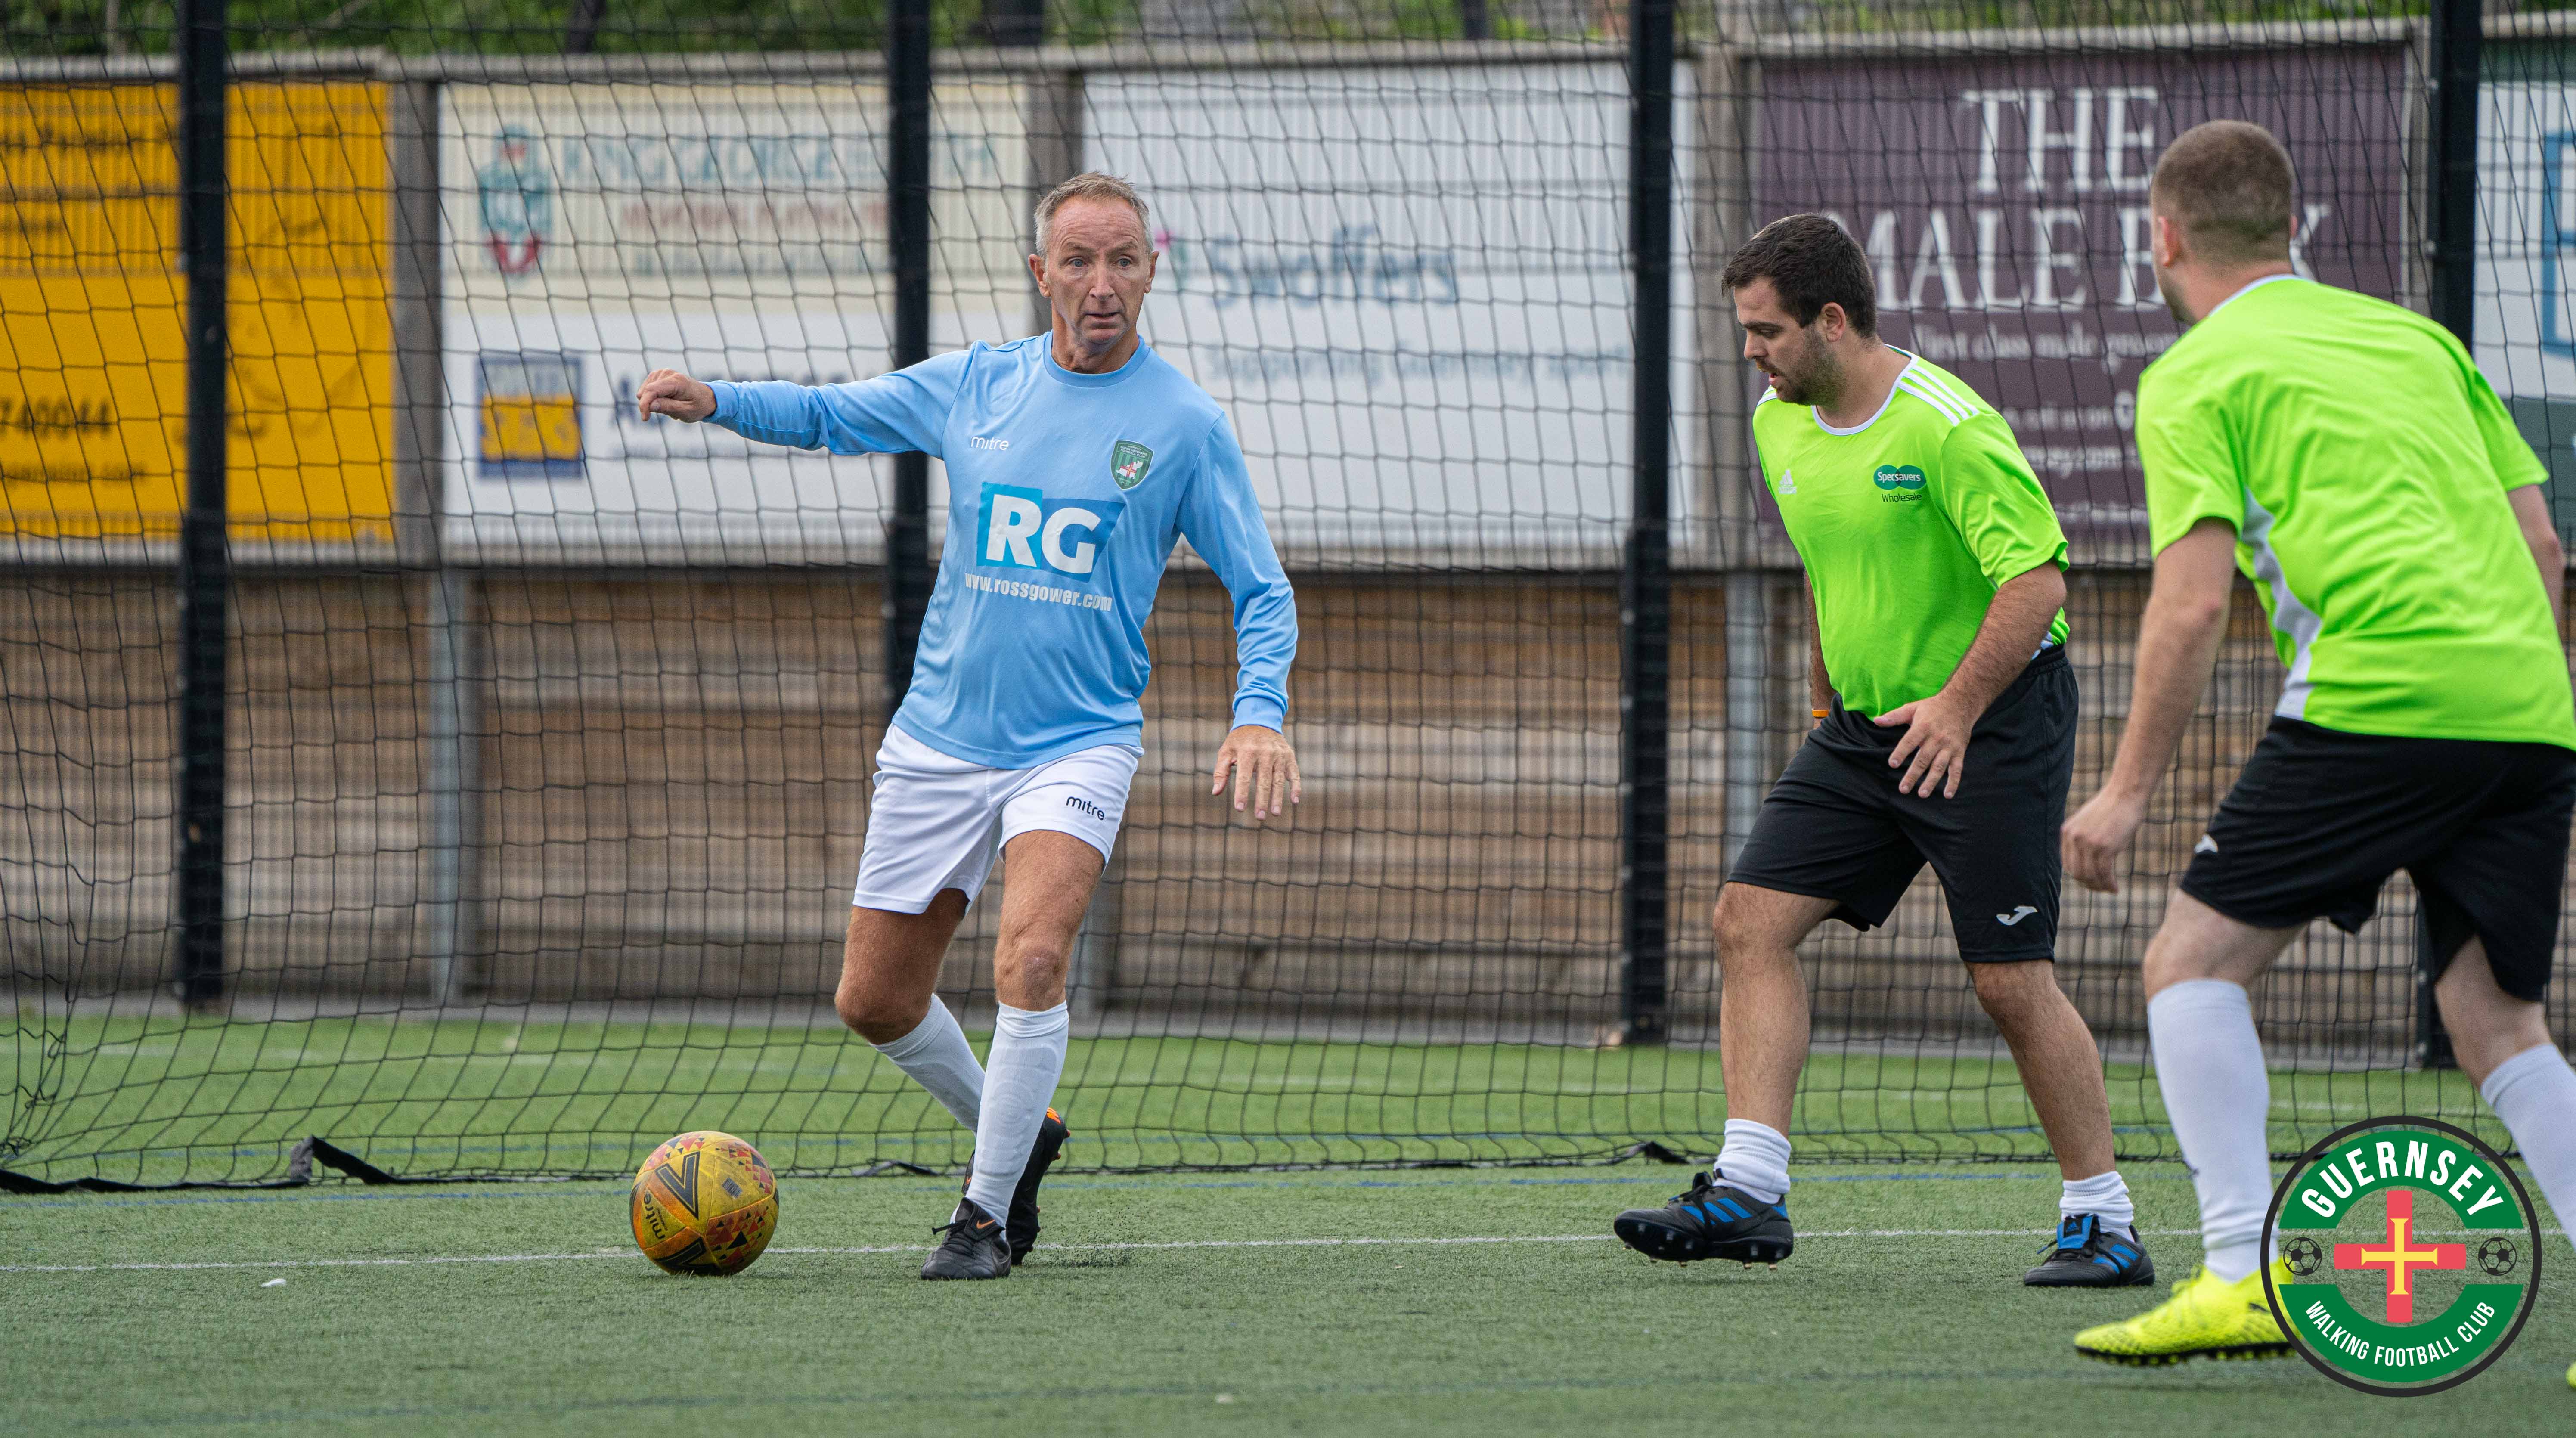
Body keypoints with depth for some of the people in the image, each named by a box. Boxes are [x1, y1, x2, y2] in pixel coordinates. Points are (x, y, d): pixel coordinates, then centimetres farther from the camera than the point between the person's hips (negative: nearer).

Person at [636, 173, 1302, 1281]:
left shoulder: (1183, 424, -5)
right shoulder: (973, 387, 3)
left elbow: (1261, 591, -1)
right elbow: (823, 415, 16)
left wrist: (1261, 713, -18)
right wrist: (717, 401, -3)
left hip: (1078, 744, -4)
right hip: (941, 736, 4)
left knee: (1029, 962, -26)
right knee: (875, 1000, 7)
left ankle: (987, 1213, -10)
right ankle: (1014, 1133, 34)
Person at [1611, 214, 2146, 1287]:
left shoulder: (1945, 427, -19)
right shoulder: (1779, 423, 7)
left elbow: (2038, 577, -23)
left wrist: (1958, 705, -27)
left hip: (1994, 718, -8)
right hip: (1865, 724, 8)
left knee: (2010, 980, -9)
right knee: (1751, 920, -4)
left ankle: (2104, 1223, 3)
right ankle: (1748, 1190, -6)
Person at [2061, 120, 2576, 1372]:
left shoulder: (2195, 378, 6)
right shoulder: (2415, 337, 24)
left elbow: (2194, 601, -4)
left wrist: (2128, 789, 2)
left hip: (2380, 694, -6)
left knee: (2196, 959, 4)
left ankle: (2243, 1272, -10)